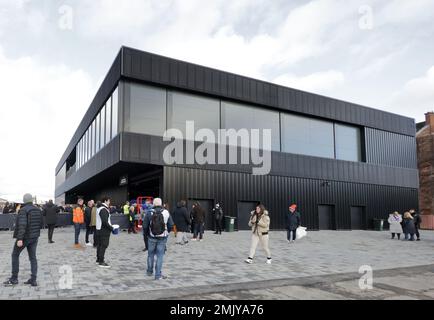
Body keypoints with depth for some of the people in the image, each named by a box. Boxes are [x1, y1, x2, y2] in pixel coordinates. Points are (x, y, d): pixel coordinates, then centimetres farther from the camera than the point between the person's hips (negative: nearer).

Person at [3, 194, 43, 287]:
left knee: (15, 255, 12)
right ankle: (33, 280, 6)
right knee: (33, 257, 8)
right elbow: (40, 224, 12)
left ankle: (14, 278, 15)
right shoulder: (38, 210, 5)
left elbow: (22, 225, -25)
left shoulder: (23, 210, -15)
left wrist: (20, 239, -28)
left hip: (25, 237, -6)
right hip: (35, 237, 6)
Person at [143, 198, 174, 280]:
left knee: (151, 254, 18)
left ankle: (149, 271, 33)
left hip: (152, 237, 1)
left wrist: (149, 231, 12)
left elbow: (144, 226, -8)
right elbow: (171, 225, -4)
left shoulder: (149, 213, -8)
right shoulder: (166, 213, -6)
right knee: (160, 256, 5)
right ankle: (158, 275, 5)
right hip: (162, 238, 0)